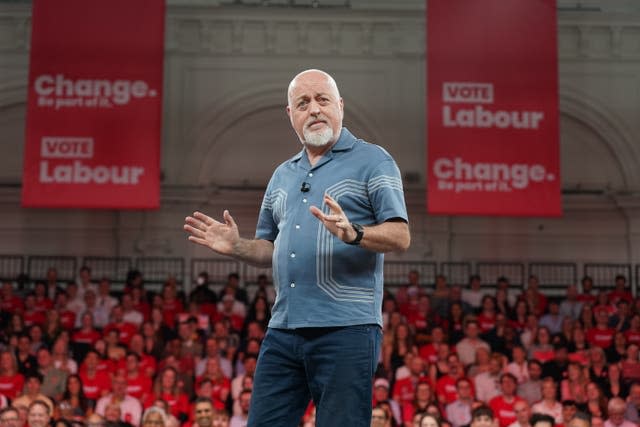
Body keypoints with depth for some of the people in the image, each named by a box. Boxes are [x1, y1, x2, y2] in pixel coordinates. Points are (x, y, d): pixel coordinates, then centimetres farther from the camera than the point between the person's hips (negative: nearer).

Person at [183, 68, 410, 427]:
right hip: (283, 330, 6)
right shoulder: (282, 176, 21)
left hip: (346, 329, -6)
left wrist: (353, 233, -27)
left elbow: (400, 237, -9)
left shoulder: (372, 161, 0)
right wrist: (237, 247, 6)